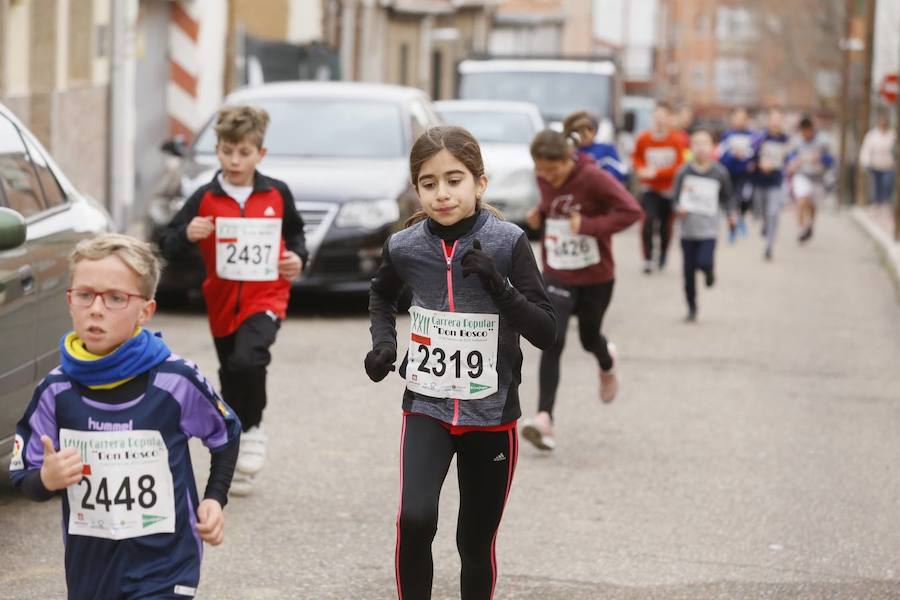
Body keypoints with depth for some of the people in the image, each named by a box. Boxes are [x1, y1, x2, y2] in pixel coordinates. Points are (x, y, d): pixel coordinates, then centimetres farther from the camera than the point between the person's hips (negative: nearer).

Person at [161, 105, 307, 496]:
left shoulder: (277, 194, -1)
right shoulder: (205, 199, -4)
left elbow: (295, 231, 18)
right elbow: (168, 246, -5)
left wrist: (298, 257, -1)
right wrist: (187, 234, -26)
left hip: (266, 299, -2)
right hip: (222, 305, 2)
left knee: (247, 360, -30)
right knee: (231, 383, 14)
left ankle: (253, 429, -6)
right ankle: (239, 467, 30)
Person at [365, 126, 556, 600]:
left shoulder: (507, 243, -11)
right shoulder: (405, 247, -4)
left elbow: (545, 332, -12)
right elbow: (381, 295, 19)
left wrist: (498, 285, -26)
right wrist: (383, 342, 2)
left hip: (491, 414, 0)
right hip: (427, 407, 1)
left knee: (476, 542, 9)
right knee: (414, 520, -21)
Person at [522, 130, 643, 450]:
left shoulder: (593, 178, -20)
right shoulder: (544, 180, -4)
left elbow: (632, 211, -22)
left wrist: (589, 225, -29)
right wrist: (538, 216, -5)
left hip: (596, 276, -2)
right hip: (557, 275, 3)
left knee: (589, 338, 16)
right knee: (552, 342, -14)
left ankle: (607, 366, 55)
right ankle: (544, 418, -17)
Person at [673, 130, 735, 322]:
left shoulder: (720, 173, -2)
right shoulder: (684, 172, -1)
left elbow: (727, 197, 10)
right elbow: (676, 198, 5)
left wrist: (730, 214, -5)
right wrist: (678, 208, -16)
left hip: (709, 228, -1)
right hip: (688, 228, 1)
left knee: (705, 263, -21)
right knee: (689, 271, 5)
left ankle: (709, 271, 18)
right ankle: (692, 308, 22)